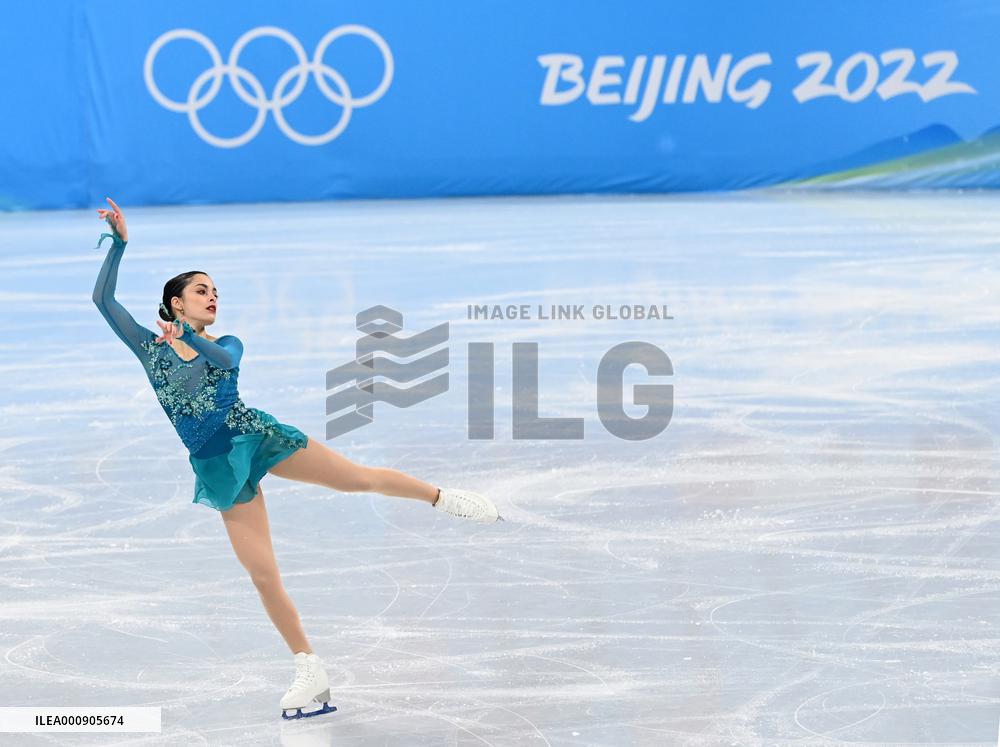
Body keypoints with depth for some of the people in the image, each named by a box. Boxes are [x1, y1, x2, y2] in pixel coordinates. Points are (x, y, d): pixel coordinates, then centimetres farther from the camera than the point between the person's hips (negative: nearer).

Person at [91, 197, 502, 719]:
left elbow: (224, 359, -15)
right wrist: (119, 241, -5)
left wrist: (185, 336, -28)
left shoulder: (225, 343, 11)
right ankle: (310, 672, 7)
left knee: (361, 478, -4)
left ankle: (443, 498, 22)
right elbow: (103, 298, -1)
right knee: (263, 575, -3)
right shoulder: (150, 347, 8)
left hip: (255, 433, 1)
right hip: (216, 465, -1)